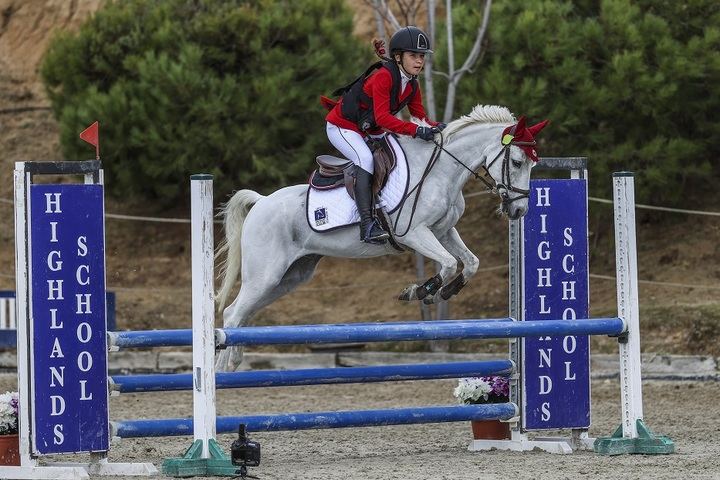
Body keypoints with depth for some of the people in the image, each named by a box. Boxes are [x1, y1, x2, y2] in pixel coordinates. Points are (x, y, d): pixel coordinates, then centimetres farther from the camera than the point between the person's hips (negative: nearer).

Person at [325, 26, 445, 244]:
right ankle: (368, 225, -40)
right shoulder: (383, 77, -28)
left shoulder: (412, 84, -1)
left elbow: (420, 116, 0)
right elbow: (382, 117, -36)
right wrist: (416, 130, -43)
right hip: (342, 126, -9)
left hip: (369, 131, 9)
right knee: (366, 159, -31)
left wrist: (435, 127, -22)